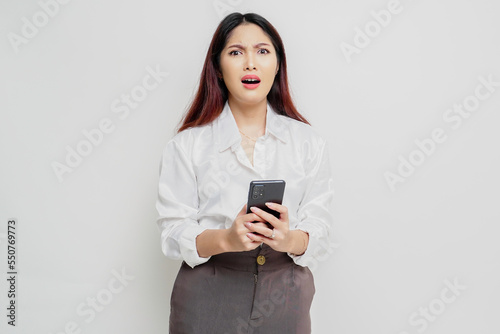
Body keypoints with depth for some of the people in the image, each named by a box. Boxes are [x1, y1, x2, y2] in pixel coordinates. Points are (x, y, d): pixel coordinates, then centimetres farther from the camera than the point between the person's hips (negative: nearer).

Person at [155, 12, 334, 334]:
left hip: (285, 297, 2)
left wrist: (290, 239, -24)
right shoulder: (187, 145, -2)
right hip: (208, 299, -1)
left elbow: (320, 228, -2)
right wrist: (225, 239, -26)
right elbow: (173, 232, -7)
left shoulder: (309, 142, 2)